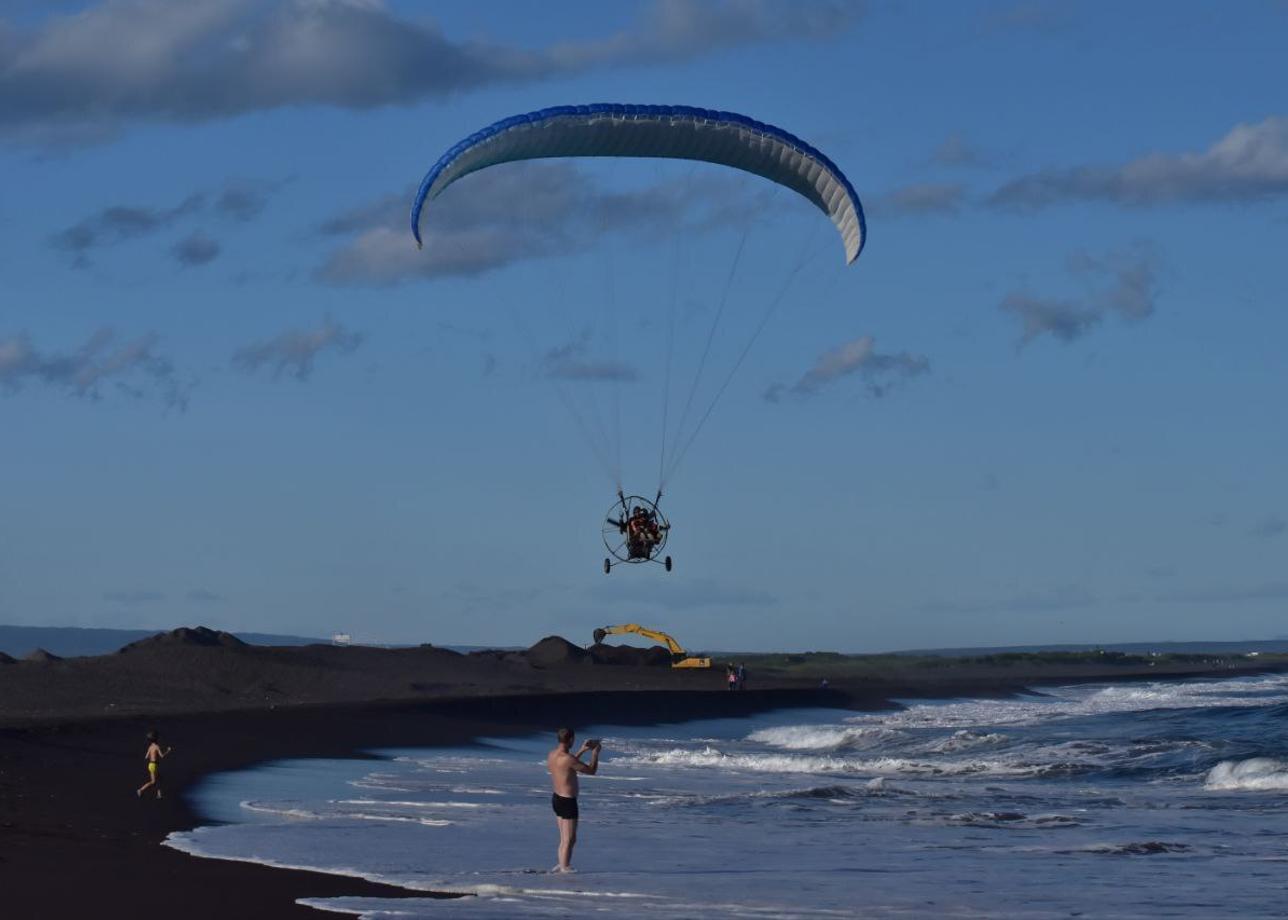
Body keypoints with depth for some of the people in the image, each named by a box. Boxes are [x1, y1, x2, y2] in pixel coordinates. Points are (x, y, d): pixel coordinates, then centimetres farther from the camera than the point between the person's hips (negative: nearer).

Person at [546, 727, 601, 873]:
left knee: (565, 838, 20)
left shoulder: (551, 755, 4)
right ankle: (565, 868, 0)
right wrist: (595, 752, 1)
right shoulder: (568, 758, -22)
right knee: (569, 839, -2)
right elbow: (591, 771, -13)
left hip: (556, 798, 9)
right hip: (568, 801, -9)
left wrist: (582, 751, 26)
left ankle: (561, 865, 26)